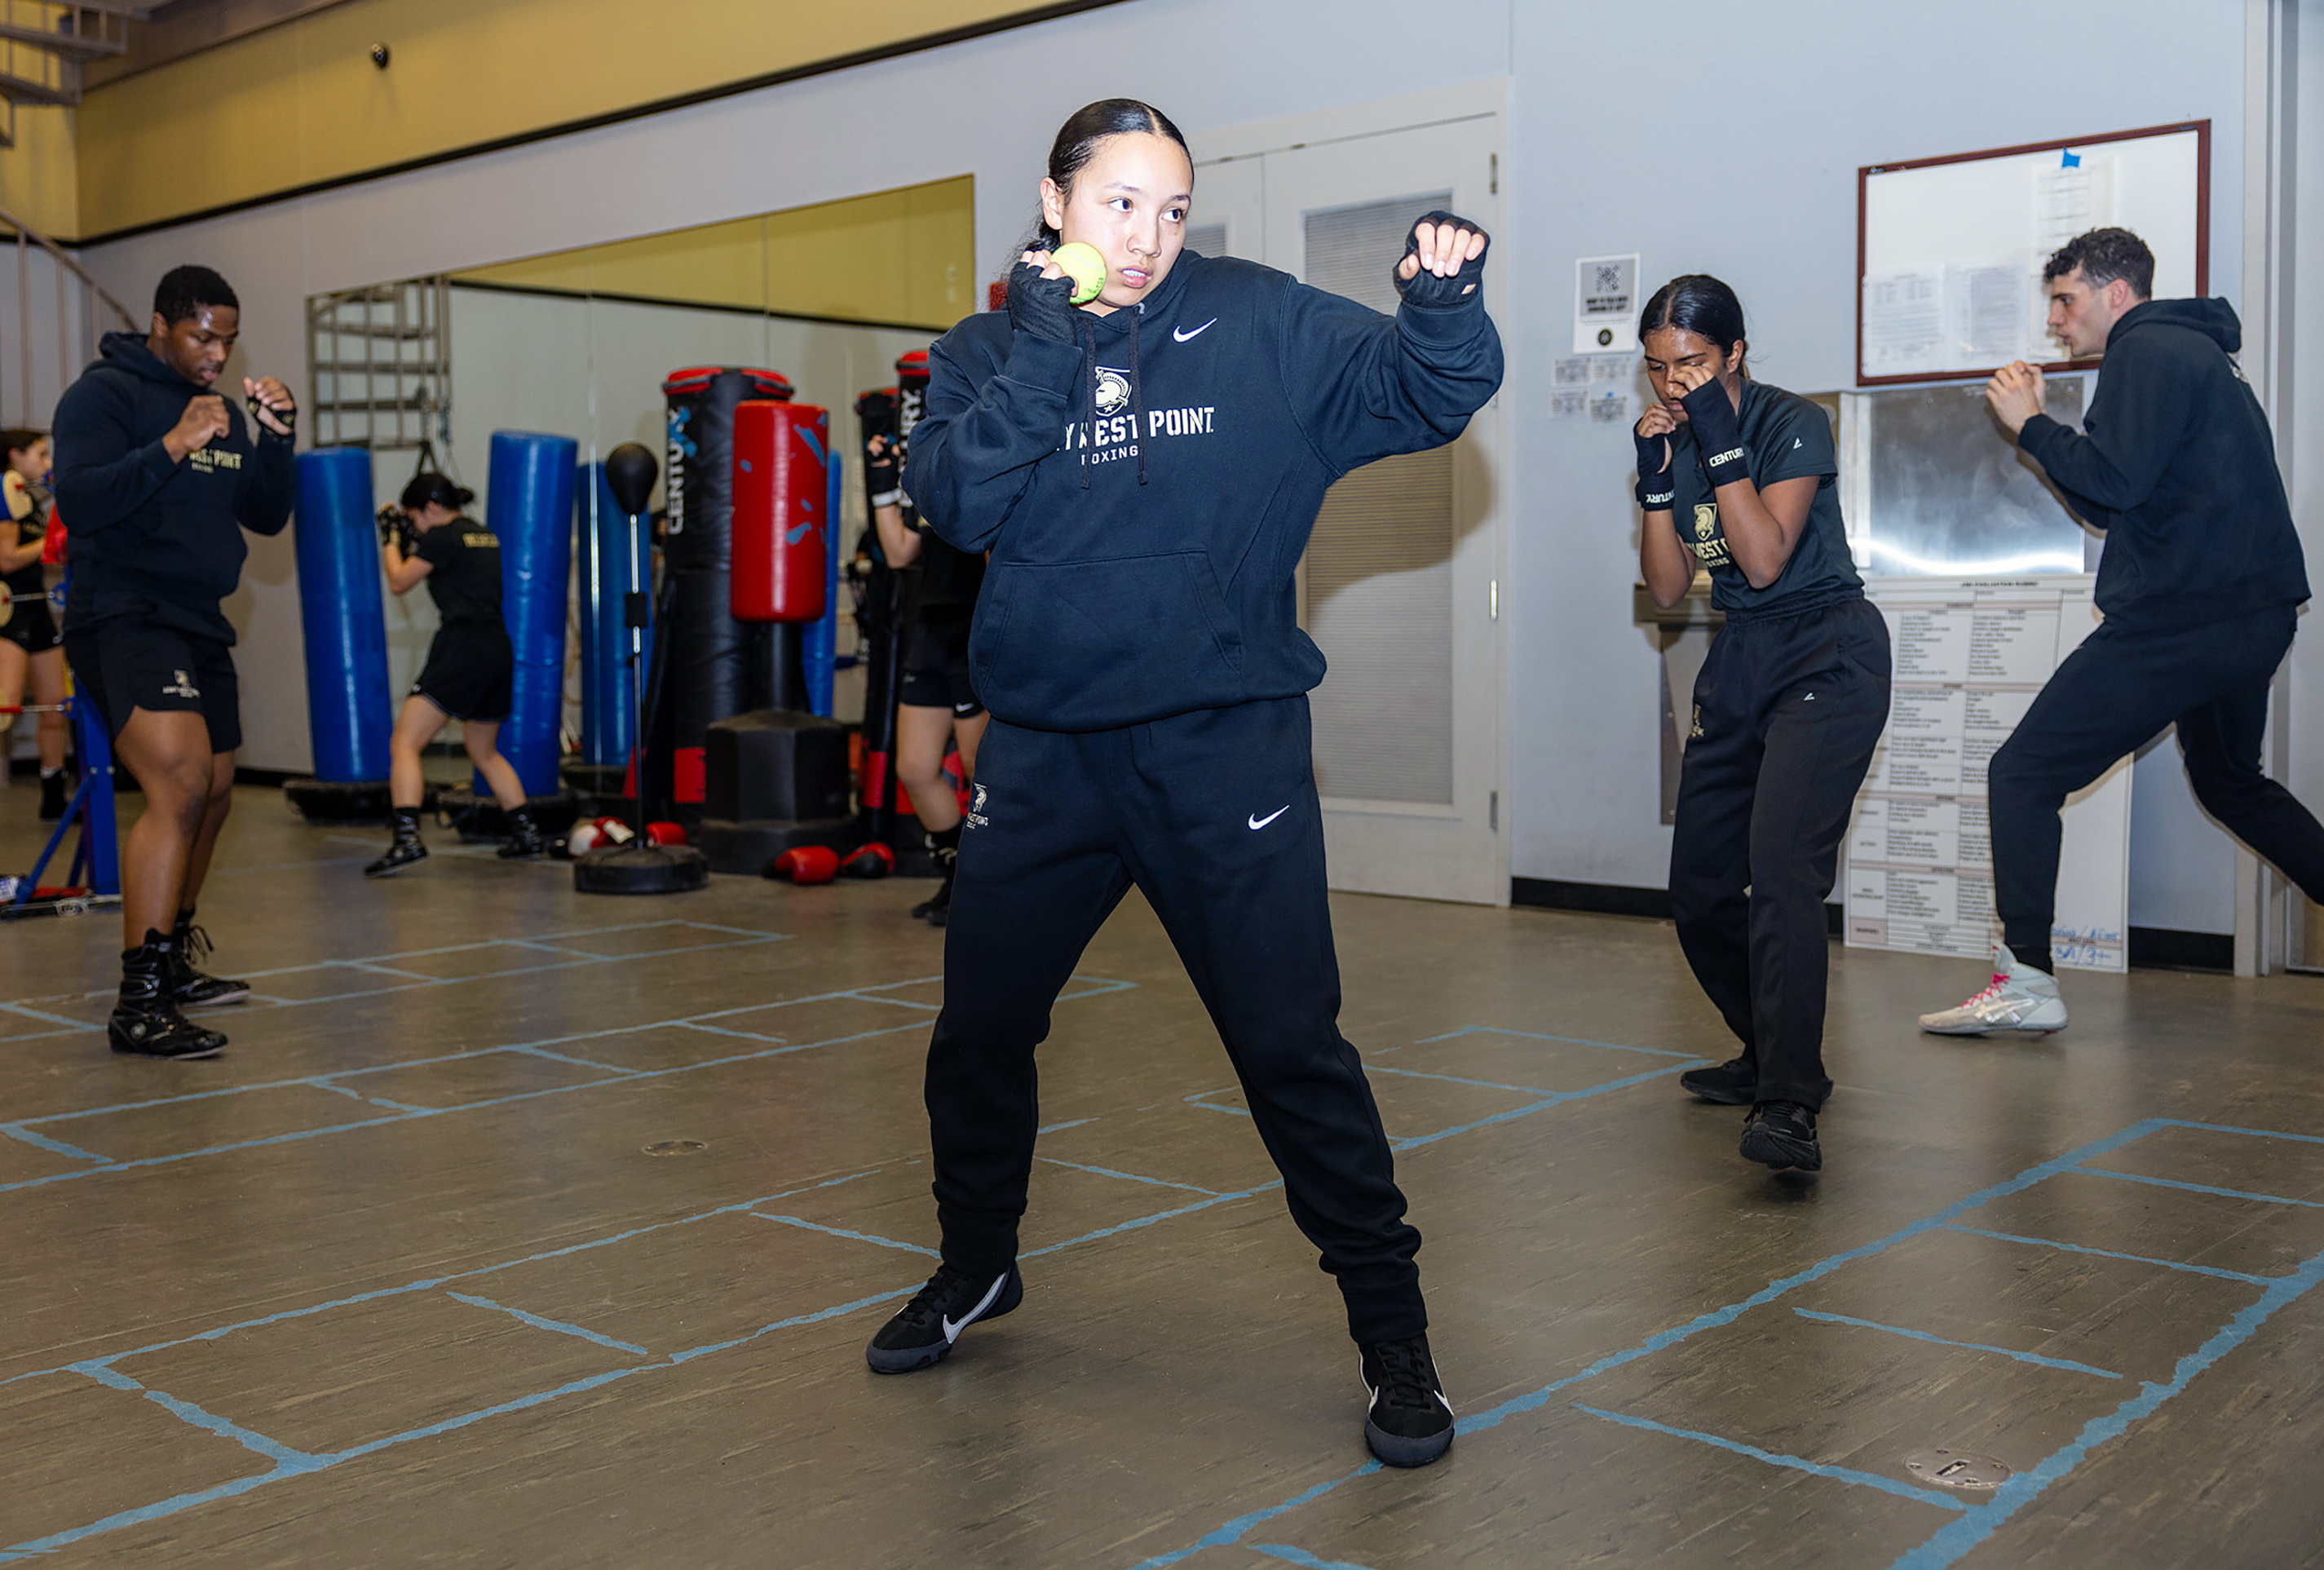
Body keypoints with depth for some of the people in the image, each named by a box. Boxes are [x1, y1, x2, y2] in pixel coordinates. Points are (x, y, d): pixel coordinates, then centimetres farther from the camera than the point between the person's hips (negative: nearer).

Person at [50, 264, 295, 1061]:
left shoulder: (223, 410, 17)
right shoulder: (102, 395, -6)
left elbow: (267, 516, 14)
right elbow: (78, 500, -19)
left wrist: (277, 436, -1)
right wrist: (170, 447, -27)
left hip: (200, 625, 9)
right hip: (122, 617, -9)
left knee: (212, 794, 14)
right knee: (180, 782, -22)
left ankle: (172, 966, 32)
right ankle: (137, 1005, -22)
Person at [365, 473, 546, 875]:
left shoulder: (442, 537, -6)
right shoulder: (485, 536, 18)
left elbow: (399, 582, 4)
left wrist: (391, 543, 19)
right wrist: (411, 539, 28)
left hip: (462, 647, -9)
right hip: (499, 650, 9)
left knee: (404, 742, -10)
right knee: (484, 751, 25)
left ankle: (407, 839, -25)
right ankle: (527, 832, 26)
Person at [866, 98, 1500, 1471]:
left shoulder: (1262, 326, -1)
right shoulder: (988, 351, 4)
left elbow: (1425, 395, -5)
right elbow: (956, 503, -12)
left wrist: (1447, 302, -25)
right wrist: (1043, 349, -19)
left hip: (1227, 744, -3)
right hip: (1044, 749, 3)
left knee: (1292, 1046, -5)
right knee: (979, 1030, 15)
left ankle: (1394, 1330, 11)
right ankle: (978, 1265, 40)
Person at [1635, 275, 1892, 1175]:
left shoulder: (1792, 424, -10)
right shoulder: (1673, 439, 7)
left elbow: (1765, 558, -21)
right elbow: (1668, 589, 3)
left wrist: (1723, 444, -20)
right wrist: (1656, 482, -8)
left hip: (1827, 654, -7)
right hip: (1741, 660, 7)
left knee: (1781, 866, -24)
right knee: (1698, 888, 7)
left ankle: (1789, 1104, -28)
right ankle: (1771, 1055, 26)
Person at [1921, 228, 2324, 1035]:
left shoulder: (2149, 350, -8)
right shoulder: (2198, 354, 24)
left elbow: (2115, 482, -21)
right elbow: (2115, 504, 24)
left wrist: (2031, 426, -7)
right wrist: (2041, 427, 15)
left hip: (2177, 620, -10)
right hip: (2256, 616, 11)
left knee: (2021, 776, -6)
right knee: (2231, 784, 29)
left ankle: (2025, 982, -9)